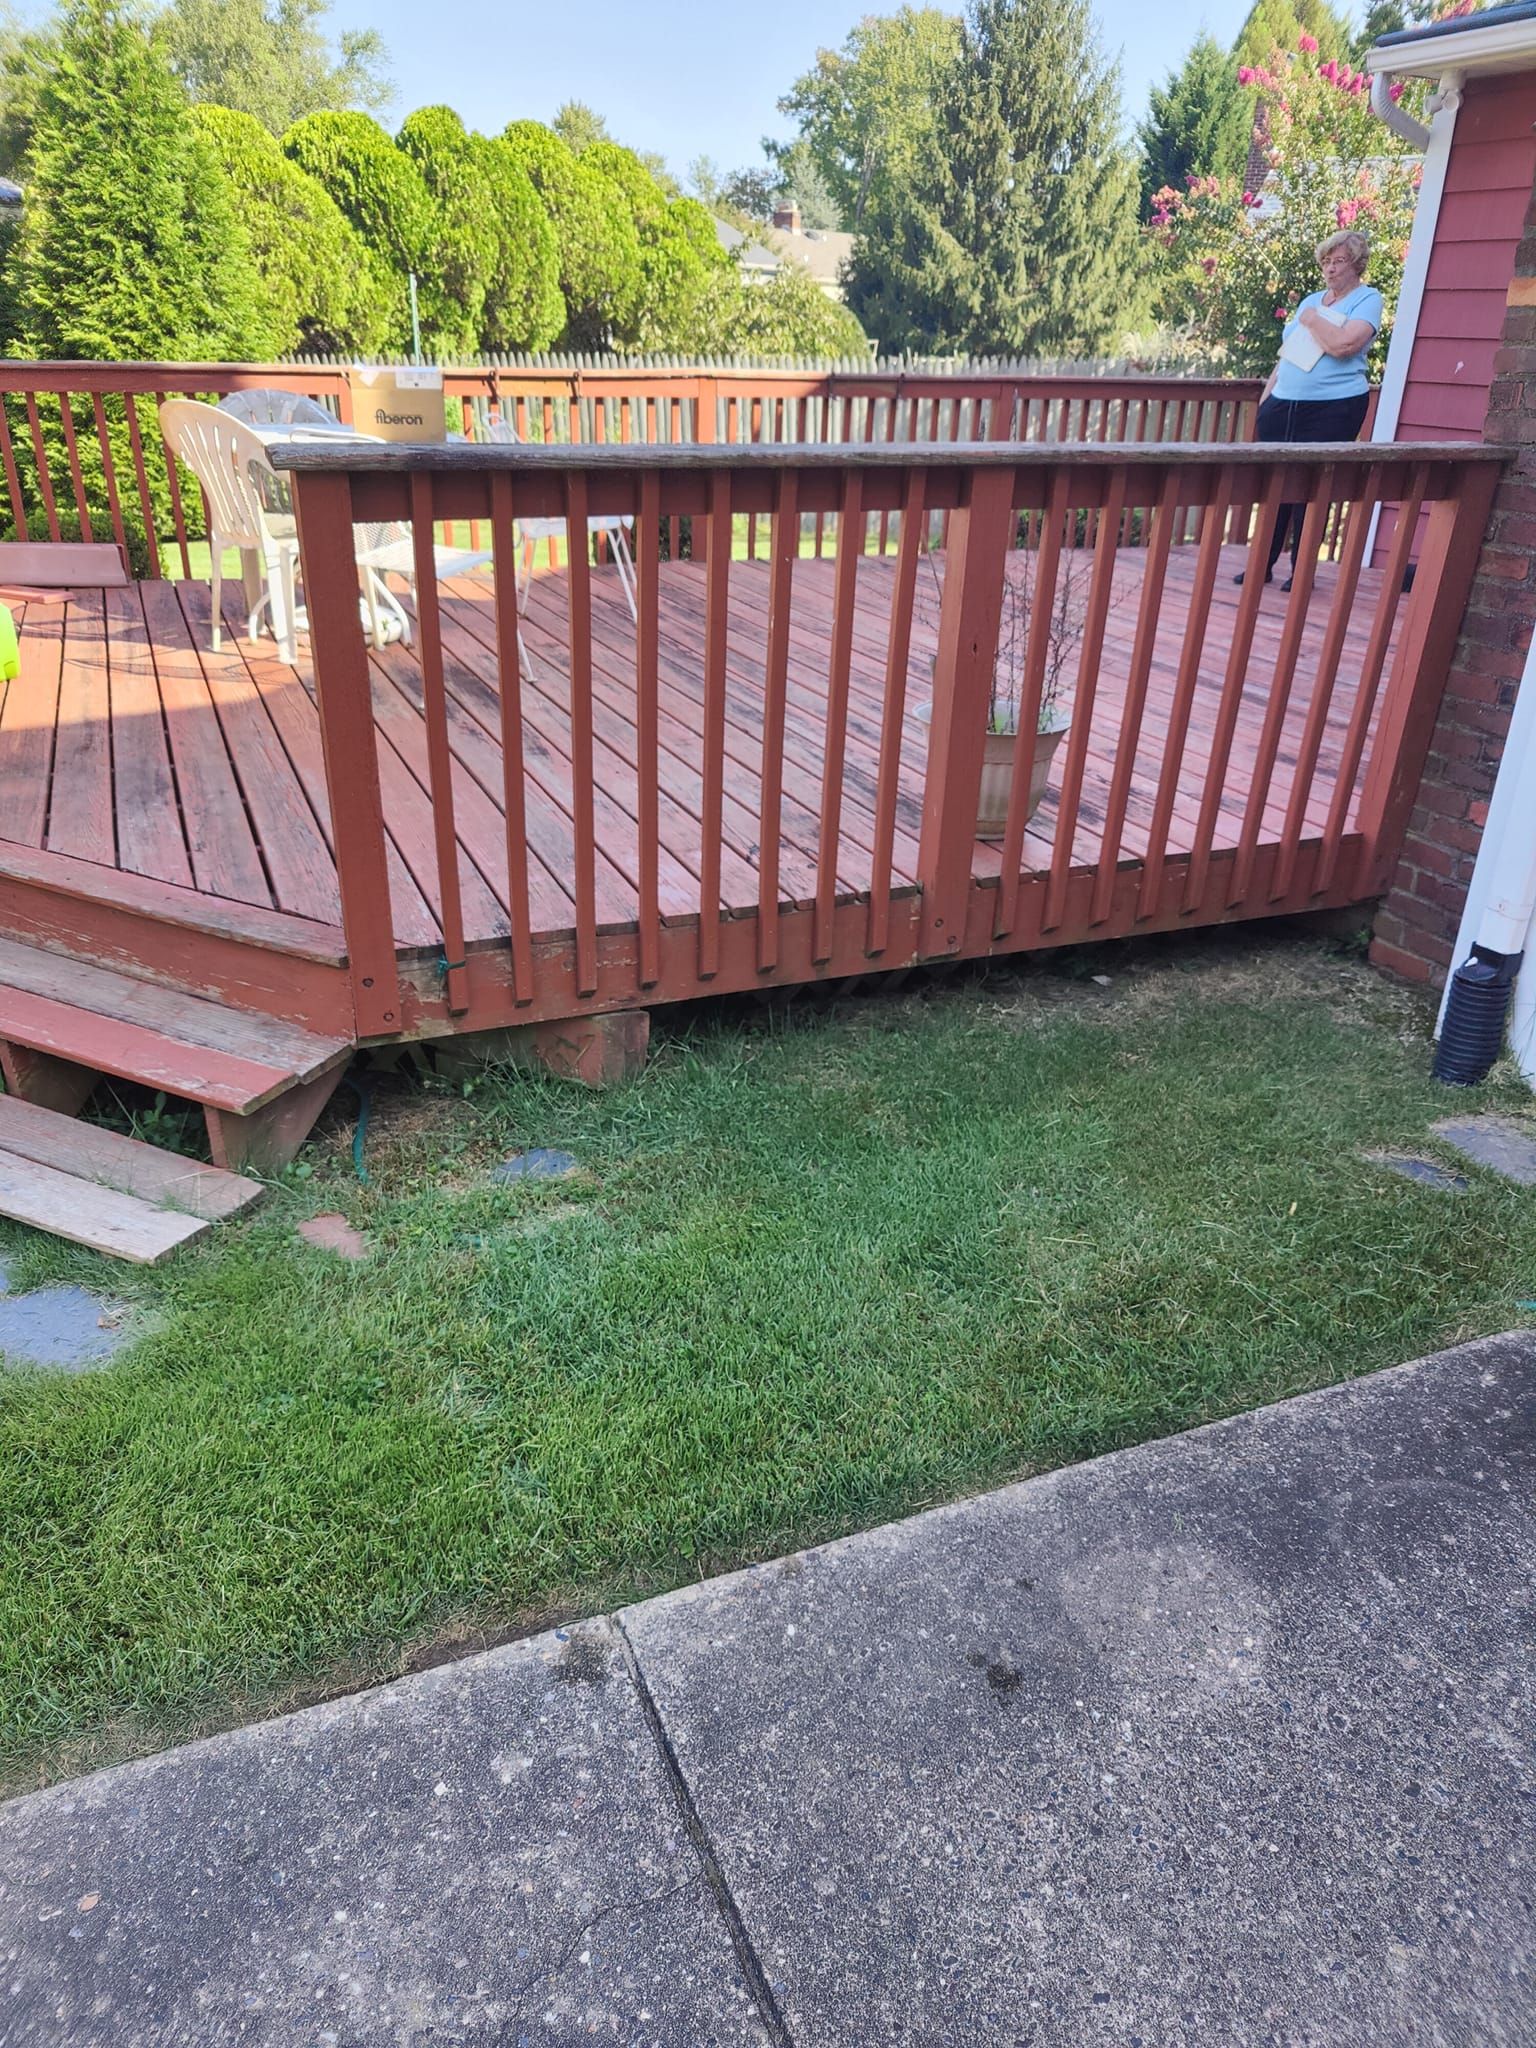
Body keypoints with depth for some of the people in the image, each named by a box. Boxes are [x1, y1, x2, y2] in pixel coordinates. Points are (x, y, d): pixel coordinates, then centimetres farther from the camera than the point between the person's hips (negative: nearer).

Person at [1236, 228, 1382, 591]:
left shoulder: (1367, 299, -2)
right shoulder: (1311, 300, 20)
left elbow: (1342, 344, -20)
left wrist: (1312, 319, -6)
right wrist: (1265, 397, 16)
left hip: (1334, 408, -6)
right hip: (1284, 405, 6)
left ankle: (1301, 571, 3)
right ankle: (1262, 565, 13)